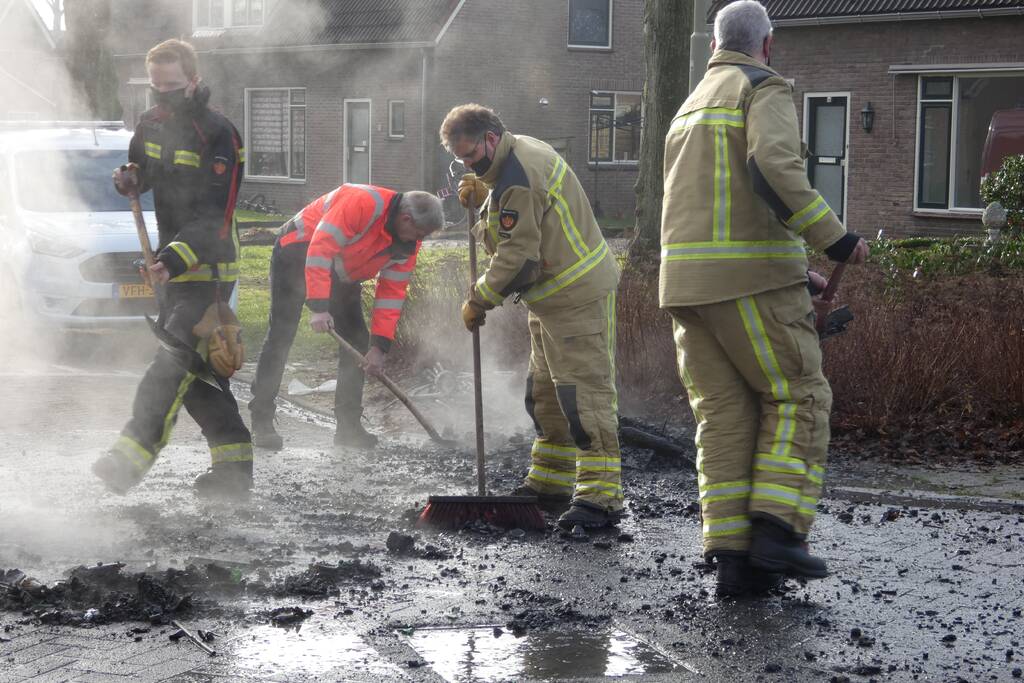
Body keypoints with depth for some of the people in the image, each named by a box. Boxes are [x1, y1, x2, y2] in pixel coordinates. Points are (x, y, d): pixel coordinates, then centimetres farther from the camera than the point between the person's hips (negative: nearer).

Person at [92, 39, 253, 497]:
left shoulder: (217, 136, -17)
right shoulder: (153, 124, 8)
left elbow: (216, 220, -21)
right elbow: (141, 173, 25)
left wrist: (175, 258, -35)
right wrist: (129, 180, -1)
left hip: (208, 266, -9)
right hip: (173, 264, 9)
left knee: (175, 362, -18)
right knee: (194, 368, 9)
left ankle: (132, 455, -28)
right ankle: (235, 464, 16)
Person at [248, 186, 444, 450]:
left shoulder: (409, 243, -10)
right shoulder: (362, 202, -34)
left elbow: (392, 293, -6)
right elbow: (320, 248, -36)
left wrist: (380, 345, -12)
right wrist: (319, 307, -38)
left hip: (342, 274, 8)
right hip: (298, 252, -8)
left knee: (356, 340, 0)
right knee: (282, 335, -13)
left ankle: (349, 425, 7)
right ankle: (262, 422, -9)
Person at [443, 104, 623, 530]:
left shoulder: (518, 180, -22)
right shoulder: (520, 151, 12)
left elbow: (517, 255, -23)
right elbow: (510, 232, 20)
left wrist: (479, 300, -11)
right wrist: (481, 195, 1)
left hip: (578, 298, -11)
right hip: (553, 297, 11)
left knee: (584, 392, -14)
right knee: (546, 393, 17)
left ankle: (600, 497, -16)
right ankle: (550, 482, 28)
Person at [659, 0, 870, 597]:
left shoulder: (689, 108, 26)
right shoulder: (765, 88, -1)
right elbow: (775, 168, -20)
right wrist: (835, 239, -16)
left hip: (687, 279, 7)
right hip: (751, 275, -7)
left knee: (722, 412, 6)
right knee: (797, 398, 2)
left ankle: (733, 555, 1)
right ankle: (777, 530, -10)